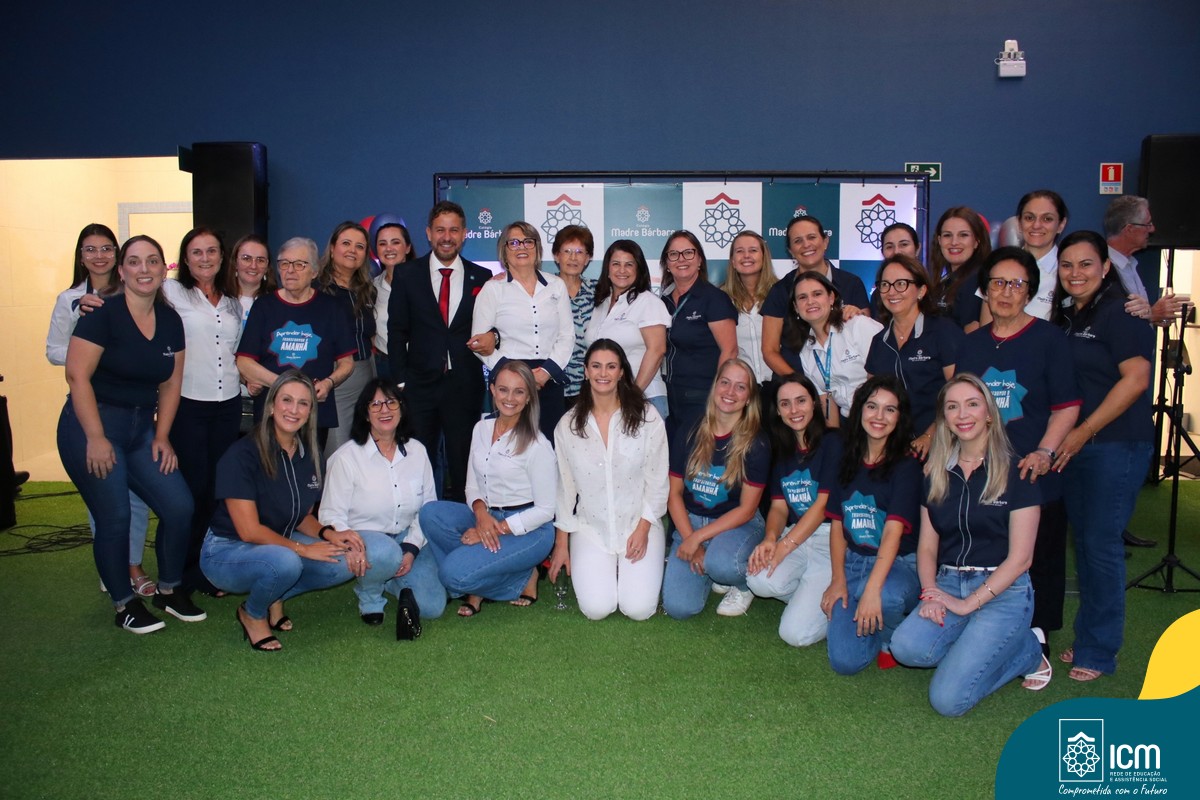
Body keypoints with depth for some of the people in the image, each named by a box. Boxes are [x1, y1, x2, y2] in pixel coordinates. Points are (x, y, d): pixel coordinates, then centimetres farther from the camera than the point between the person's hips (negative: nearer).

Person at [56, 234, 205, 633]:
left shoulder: (170, 321, 6)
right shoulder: (102, 314, -11)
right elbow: (77, 375, -16)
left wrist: (161, 437, 3)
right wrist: (96, 438, -18)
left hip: (141, 428, 6)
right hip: (92, 426, -5)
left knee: (179, 507, -2)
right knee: (114, 518, -3)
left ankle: (169, 590, 19)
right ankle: (124, 604, 17)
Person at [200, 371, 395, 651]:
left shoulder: (309, 456, 2)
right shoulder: (243, 454, -19)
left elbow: (302, 516, 8)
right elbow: (249, 530, -21)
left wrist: (329, 534, -12)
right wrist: (303, 548, -20)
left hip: (282, 544, 6)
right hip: (228, 551, -6)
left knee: (350, 559, -14)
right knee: (285, 562, -38)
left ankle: (275, 597, 5)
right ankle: (252, 614, -5)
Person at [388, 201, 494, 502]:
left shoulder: (482, 278, 6)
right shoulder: (406, 276, 5)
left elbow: (493, 324, 12)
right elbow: (397, 333, 5)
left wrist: (493, 336, -12)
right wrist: (400, 382, -2)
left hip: (466, 387, 0)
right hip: (420, 385, 0)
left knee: (463, 463, 6)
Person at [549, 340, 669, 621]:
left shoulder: (647, 417, -5)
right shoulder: (568, 425, 1)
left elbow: (657, 479, -2)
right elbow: (564, 485, 6)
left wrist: (643, 528, -8)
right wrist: (561, 542, 7)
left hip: (639, 523, -1)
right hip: (590, 526, 1)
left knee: (639, 609, -14)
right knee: (596, 609, -16)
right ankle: (593, 569, 18)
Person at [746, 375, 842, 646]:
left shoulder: (831, 442, -5)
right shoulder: (782, 451, 15)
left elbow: (823, 504, -11)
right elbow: (779, 506, 9)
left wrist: (783, 546, -16)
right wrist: (770, 539, -13)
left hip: (830, 538, -5)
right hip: (794, 536, 6)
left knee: (795, 632, -19)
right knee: (760, 581, -28)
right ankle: (812, 596, 2)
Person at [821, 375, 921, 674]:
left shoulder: (906, 466, -6)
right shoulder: (847, 462, 9)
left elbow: (894, 530, -18)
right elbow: (837, 525, 8)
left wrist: (872, 589, -29)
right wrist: (838, 580, -5)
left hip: (898, 563, -3)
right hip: (853, 560, 3)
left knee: (886, 595, -41)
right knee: (845, 661, -17)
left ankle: (891, 638, -5)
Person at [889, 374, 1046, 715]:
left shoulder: (1015, 472, -4)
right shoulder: (936, 474, 10)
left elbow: (1020, 557, -7)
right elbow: (927, 546, 10)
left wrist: (969, 603, -13)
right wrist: (930, 593, -9)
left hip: (1002, 590, -4)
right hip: (948, 584, 4)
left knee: (948, 699, -19)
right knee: (906, 647, -28)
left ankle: (1029, 652, 8)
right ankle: (975, 646, 2)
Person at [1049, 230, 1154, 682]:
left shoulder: (1118, 311, -10)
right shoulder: (1065, 316, 13)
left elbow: (1136, 378, -17)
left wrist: (1085, 431, -17)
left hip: (1116, 445, -7)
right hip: (1074, 446, 7)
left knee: (1101, 542, -4)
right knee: (1083, 540, 13)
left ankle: (1099, 651, 9)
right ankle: (1087, 637, 25)